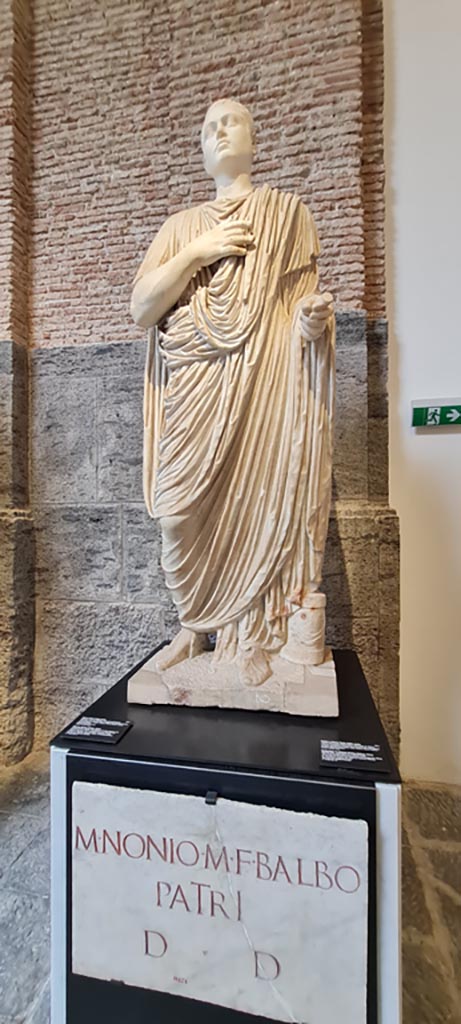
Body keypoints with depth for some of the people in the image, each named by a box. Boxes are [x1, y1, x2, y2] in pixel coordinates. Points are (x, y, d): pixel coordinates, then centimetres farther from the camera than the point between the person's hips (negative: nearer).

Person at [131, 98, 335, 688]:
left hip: (262, 384, -2)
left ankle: (255, 639, 13)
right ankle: (194, 627, 18)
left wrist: (314, 316, -9)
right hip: (191, 390, 3)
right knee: (181, 513, -3)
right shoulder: (180, 226, 23)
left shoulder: (286, 210, 19)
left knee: (260, 504, -6)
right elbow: (140, 308, 9)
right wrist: (198, 252, -1)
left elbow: (305, 300, 14)